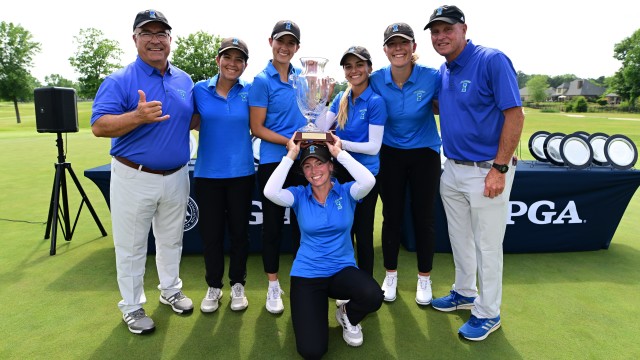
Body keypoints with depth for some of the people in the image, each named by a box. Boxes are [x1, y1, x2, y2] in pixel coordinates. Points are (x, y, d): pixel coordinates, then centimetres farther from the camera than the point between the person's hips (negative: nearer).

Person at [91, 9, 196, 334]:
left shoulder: (184, 80, 8)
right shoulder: (119, 81, -9)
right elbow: (99, 127, -18)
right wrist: (138, 116, -32)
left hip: (176, 176, 5)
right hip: (134, 177, -4)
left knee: (172, 240, 19)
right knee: (131, 246, 8)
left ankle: (170, 290, 40)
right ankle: (132, 306, 27)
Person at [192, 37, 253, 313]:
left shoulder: (249, 91, -1)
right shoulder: (200, 90, 0)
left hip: (241, 172, 0)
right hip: (208, 173, 1)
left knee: (239, 230, 10)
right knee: (210, 231, 9)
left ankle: (237, 285, 30)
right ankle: (213, 286, 30)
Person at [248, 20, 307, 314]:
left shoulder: (301, 75, 9)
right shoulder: (262, 81, -5)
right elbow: (257, 128, -8)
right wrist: (289, 141, -18)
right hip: (273, 161, -4)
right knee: (273, 222, 6)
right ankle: (273, 287, 22)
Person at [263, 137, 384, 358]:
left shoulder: (346, 192, -4)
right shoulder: (299, 195, -4)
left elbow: (368, 181, -26)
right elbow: (270, 192, -23)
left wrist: (339, 152, -18)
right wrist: (291, 155, -17)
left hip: (342, 270, 1)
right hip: (307, 275, -1)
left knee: (373, 297, -33)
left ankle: (347, 316, 6)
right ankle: (317, 308, 21)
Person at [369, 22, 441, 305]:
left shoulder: (431, 77, -15)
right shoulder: (377, 80, -10)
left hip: (425, 155, -1)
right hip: (390, 155, 1)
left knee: (423, 217, 7)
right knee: (392, 216, 9)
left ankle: (424, 279, 26)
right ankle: (390, 276, 28)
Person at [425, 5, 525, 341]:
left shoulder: (492, 60, -13)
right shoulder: (443, 71, 8)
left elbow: (515, 115, -16)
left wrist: (499, 169, -20)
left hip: (486, 171, -7)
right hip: (452, 170, 7)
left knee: (487, 246, 6)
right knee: (459, 239, 19)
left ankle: (488, 313, 24)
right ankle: (464, 293, 39)